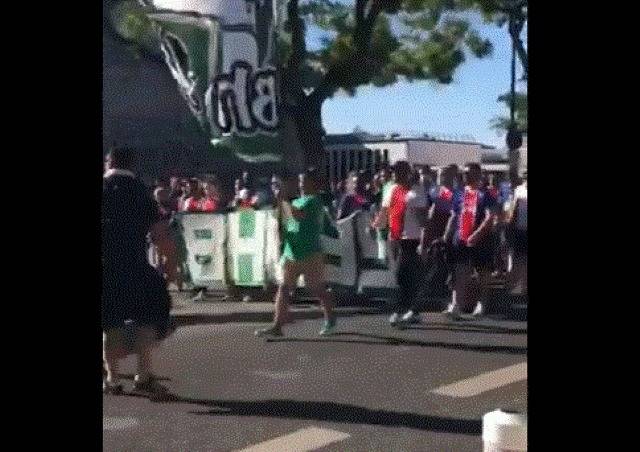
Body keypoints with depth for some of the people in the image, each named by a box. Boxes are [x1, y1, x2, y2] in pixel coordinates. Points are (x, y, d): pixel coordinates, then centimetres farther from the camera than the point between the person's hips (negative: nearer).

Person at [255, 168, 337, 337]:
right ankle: (277, 326, -3)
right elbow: (290, 220, 24)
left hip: (310, 255, -8)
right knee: (283, 288, -2)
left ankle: (330, 321, 27)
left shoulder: (314, 201, -11)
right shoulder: (298, 201, 15)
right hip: (291, 254, 8)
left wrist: (283, 201, -18)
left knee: (318, 290, 6)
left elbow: (297, 215, -28)